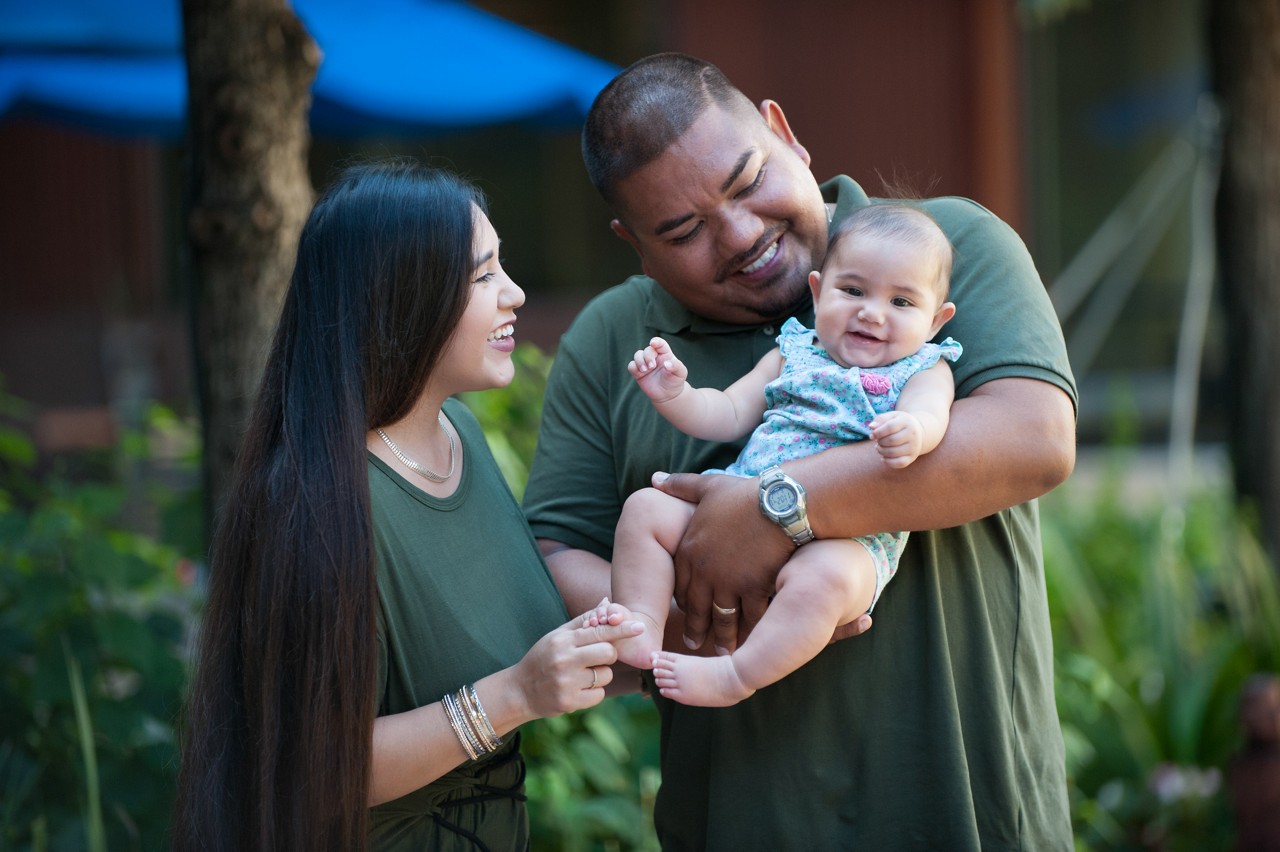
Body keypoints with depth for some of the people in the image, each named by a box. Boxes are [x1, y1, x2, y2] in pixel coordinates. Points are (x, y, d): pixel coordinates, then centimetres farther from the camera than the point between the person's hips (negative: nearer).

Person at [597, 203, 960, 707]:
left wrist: (911, 432, -40)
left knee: (824, 575, -38)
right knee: (648, 507, -6)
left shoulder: (924, 371, 8)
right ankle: (642, 626, -11)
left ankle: (737, 676, -32)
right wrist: (673, 396, -2)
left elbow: (930, 414, -15)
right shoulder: (794, 355, 20)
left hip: (845, 537, -5)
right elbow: (728, 415, 19)